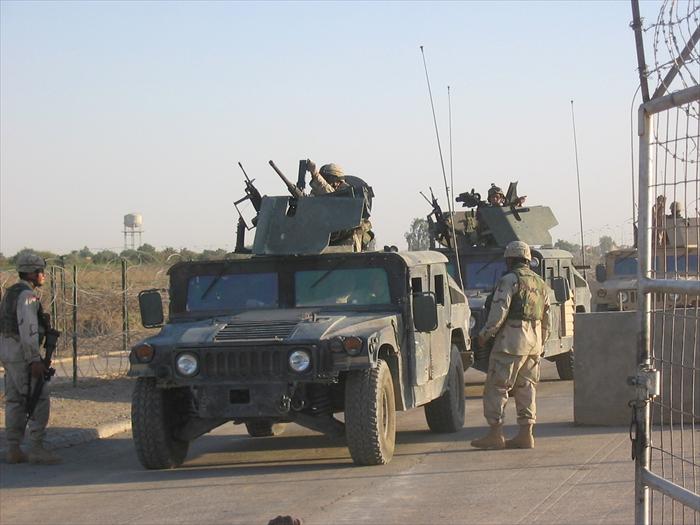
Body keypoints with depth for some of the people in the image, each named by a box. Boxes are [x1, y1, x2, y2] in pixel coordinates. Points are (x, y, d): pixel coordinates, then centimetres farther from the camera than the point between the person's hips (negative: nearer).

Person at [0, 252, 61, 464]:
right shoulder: (27, 295, -15)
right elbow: (27, 329, -23)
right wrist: (35, 360, -24)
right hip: (22, 352, -10)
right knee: (39, 399, -7)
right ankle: (36, 449, -10)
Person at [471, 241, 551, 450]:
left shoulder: (510, 280, -9)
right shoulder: (541, 284, 17)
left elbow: (498, 312, -15)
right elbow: (546, 320, 20)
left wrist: (484, 335, -5)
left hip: (511, 341, -8)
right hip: (533, 343, 8)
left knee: (496, 387, -3)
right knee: (525, 388, 10)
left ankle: (496, 434, -6)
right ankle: (526, 434, 6)